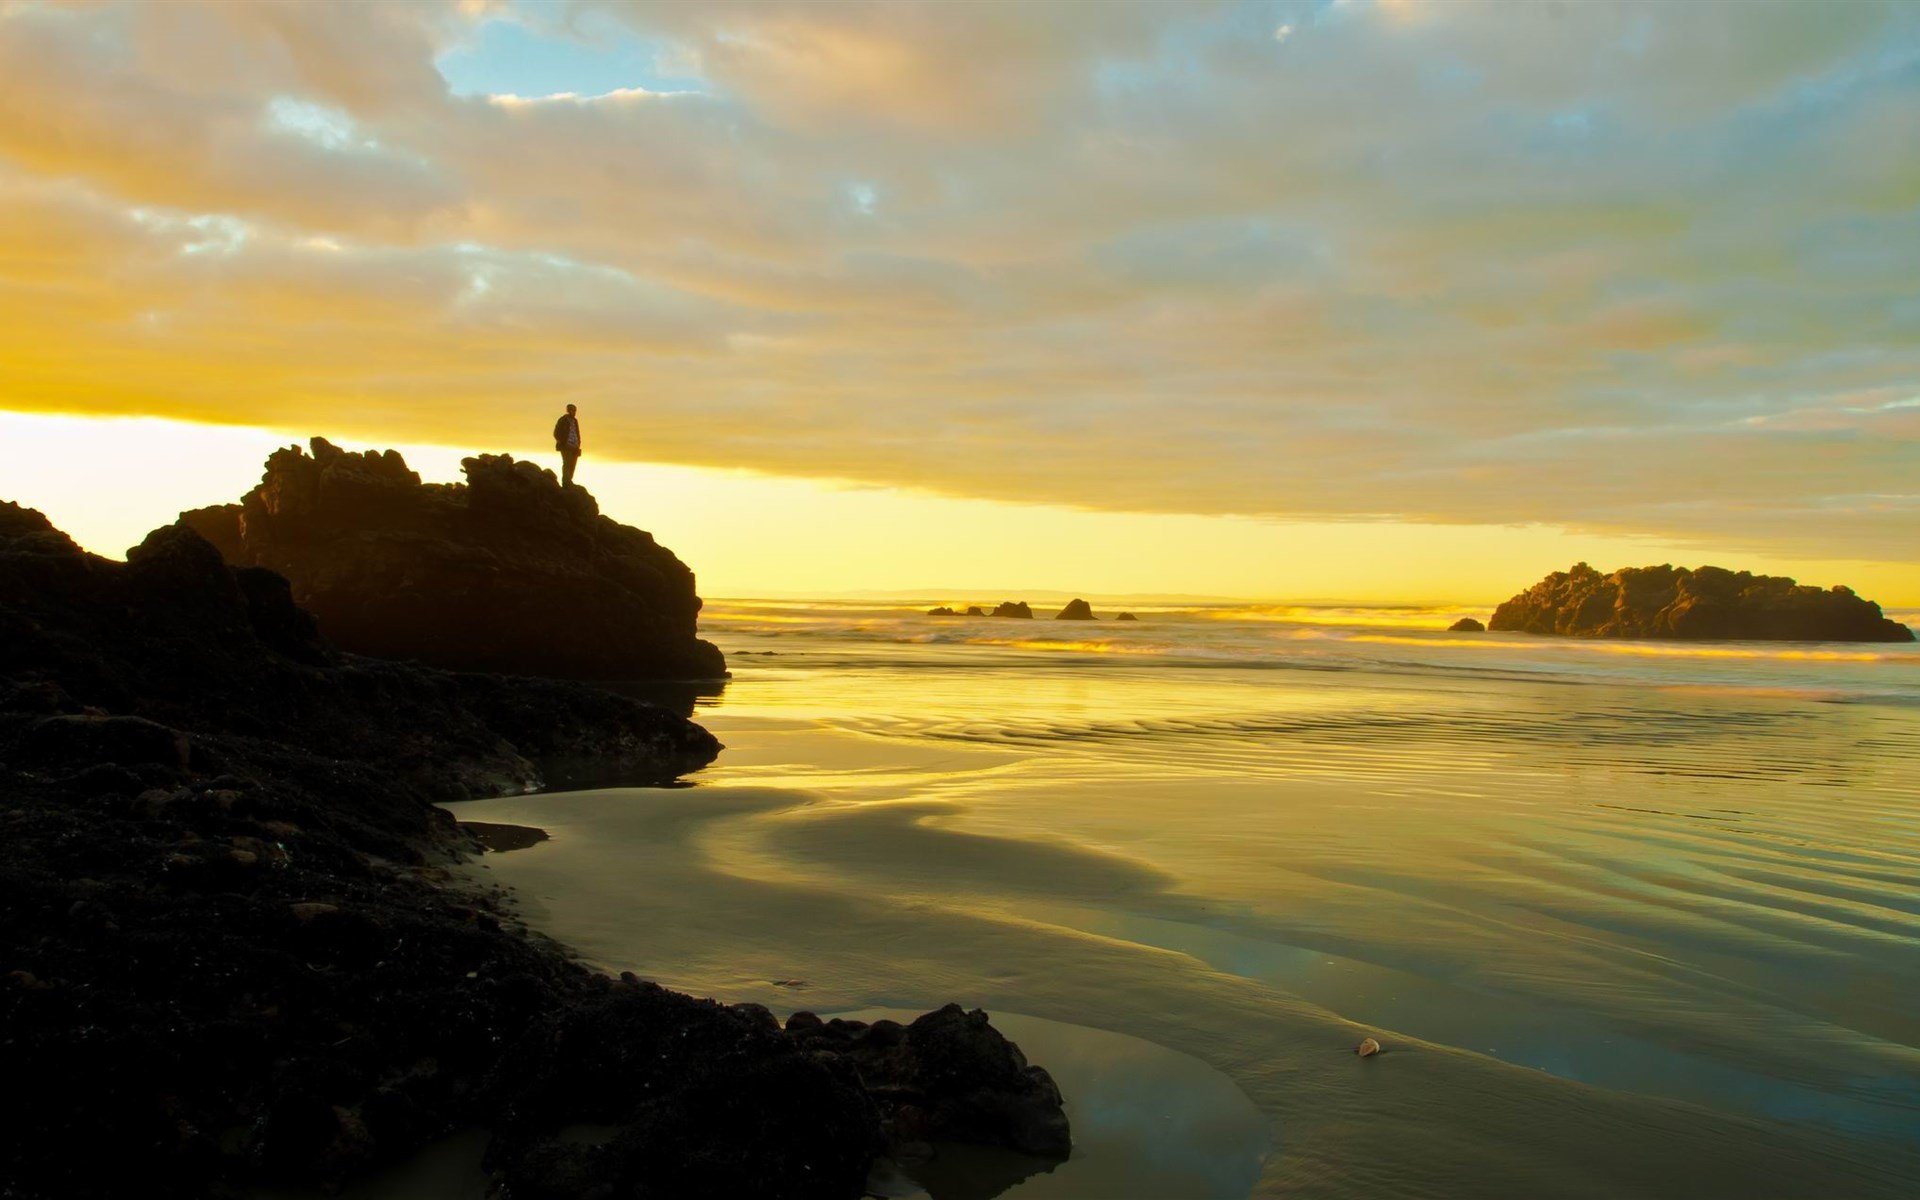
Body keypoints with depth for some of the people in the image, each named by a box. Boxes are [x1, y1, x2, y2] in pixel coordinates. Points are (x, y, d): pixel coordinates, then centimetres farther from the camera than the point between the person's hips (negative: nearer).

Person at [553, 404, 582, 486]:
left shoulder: (575, 420, 16)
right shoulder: (562, 420, -2)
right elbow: (556, 433, -3)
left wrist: (578, 444, 12)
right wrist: (563, 443, -10)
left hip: (574, 448, 6)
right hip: (566, 447, -6)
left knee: (572, 466, 4)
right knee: (567, 464, -14)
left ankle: (568, 482, 10)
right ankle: (566, 483, -19)